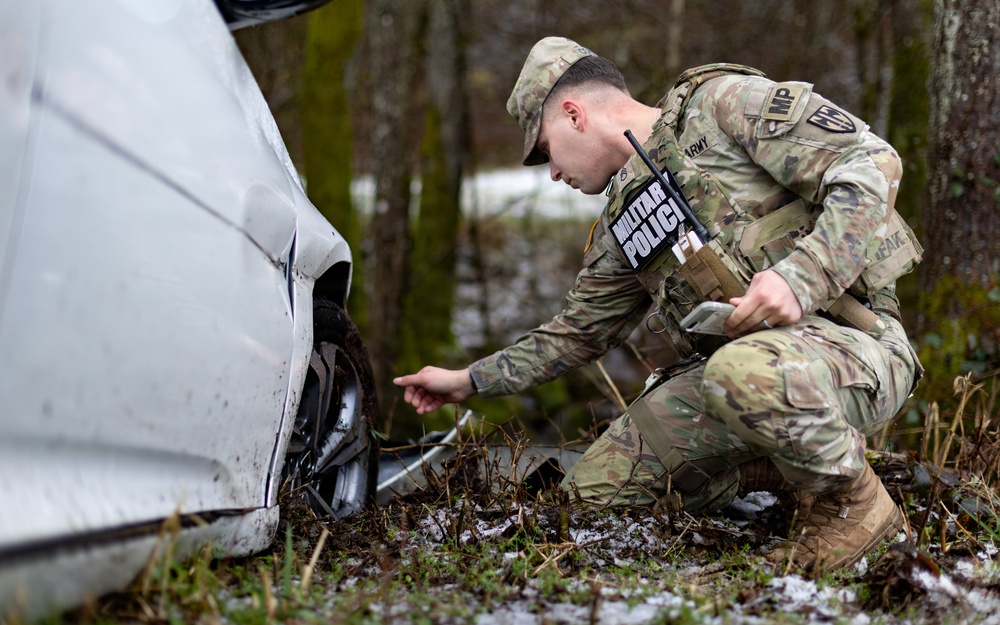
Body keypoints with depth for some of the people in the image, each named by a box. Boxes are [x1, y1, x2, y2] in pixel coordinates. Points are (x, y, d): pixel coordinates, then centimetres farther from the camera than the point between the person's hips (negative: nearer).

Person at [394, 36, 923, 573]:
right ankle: (792, 469, 10)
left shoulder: (726, 103, -5)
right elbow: (579, 331, 29)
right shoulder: (621, 224, 18)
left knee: (744, 372, -41)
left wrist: (801, 276, -27)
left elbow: (873, 164, -15)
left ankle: (854, 501, -12)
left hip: (852, 344, -7)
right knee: (594, 488, 0)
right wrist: (469, 380, 31)